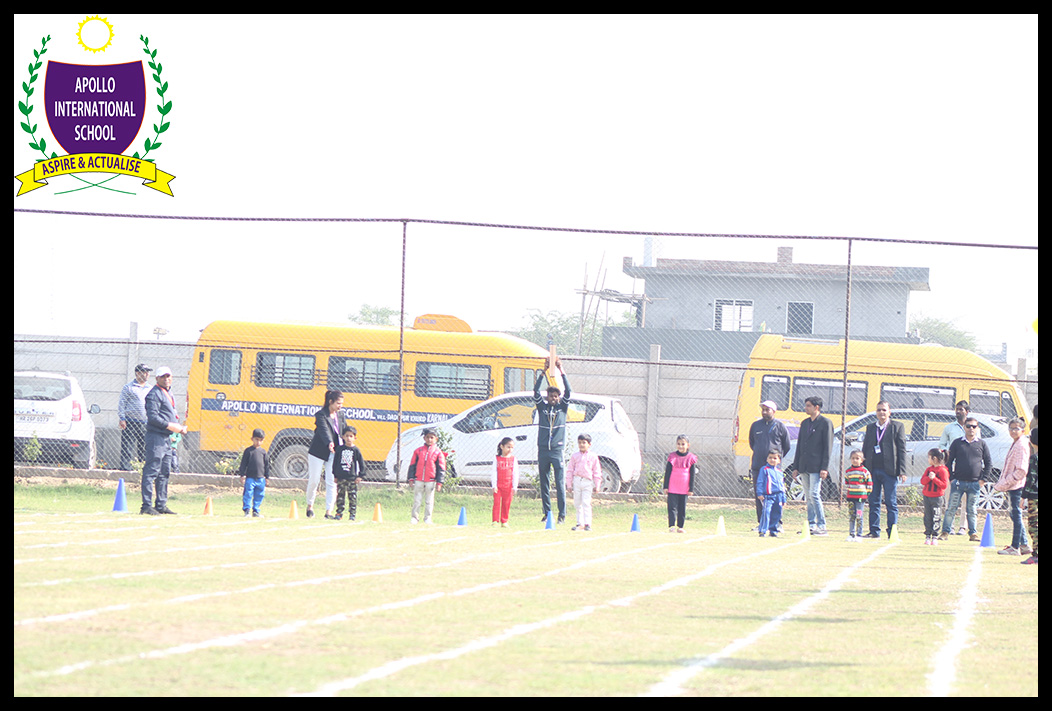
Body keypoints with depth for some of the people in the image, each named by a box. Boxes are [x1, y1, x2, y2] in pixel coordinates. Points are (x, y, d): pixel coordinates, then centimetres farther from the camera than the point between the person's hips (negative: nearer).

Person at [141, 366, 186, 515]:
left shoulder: (168, 393, 20)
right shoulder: (154, 394, -10)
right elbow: (153, 417, -19)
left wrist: (179, 427, 10)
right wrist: (170, 426, -20)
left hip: (166, 438, 10)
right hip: (156, 436, -10)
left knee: (164, 472, 13)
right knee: (152, 471, -11)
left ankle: (161, 504, 19)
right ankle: (147, 506, -13)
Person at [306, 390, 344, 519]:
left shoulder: (340, 414, 2)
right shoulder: (321, 415, -17)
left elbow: (343, 431, 10)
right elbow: (324, 430, -33)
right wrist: (329, 443, -50)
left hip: (334, 452, 4)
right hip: (318, 451, -4)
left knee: (332, 482, -3)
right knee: (314, 480, 3)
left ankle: (329, 511, 0)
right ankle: (310, 505, 27)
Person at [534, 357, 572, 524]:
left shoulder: (562, 407, 7)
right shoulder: (542, 407, 8)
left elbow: (568, 391, -5)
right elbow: (536, 390, -4)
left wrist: (561, 371, -11)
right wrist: (544, 371, -11)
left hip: (557, 450, -2)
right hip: (543, 450, 2)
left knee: (560, 483, -6)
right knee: (544, 483, 4)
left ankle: (562, 514, -5)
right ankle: (546, 512, 10)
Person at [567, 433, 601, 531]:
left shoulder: (593, 456, 4)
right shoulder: (574, 456, 8)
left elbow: (597, 472, 7)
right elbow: (570, 470, 10)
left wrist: (597, 485, 3)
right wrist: (569, 484, 6)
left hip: (587, 482, -3)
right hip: (577, 481, 3)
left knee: (586, 503, -11)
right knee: (577, 504, 7)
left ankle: (587, 523, -8)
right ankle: (580, 523, 17)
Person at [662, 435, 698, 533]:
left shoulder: (691, 458, 1)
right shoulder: (672, 457, 1)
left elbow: (692, 475, 4)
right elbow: (667, 473, 3)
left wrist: (691, 489, 1)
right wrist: (665, 486, -1)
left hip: (684, 488, 1)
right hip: (672, 487, -1)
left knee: (682, 508, 7)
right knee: (672, 507, -5)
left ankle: (680, 526, 15)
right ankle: (672, 526, -7)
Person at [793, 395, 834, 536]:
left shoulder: (825, 423, -4)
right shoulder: (805, 423, 17)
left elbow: (828, 447, -8)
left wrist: (824, 468, -14)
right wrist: (796, 466, 15)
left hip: (816, 466, -7)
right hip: (804, 467, 7)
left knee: (814, 495, -13)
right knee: (808, 497, 7)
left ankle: (821, 526, -11)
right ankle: (811, 525, 10)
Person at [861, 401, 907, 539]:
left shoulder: (897, 427, 4)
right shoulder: (870, 427, 16)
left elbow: (902, 450, 0)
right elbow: (865, 448, 18)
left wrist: (902, 471, -7)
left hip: (889, 470, -4)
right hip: (873, 470, 4)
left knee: (891, 503, -3)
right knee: (873, 502, 6)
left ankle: (892, 532, 0)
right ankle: (874, 531, 12)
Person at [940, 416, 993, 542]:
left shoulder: (981, 444, 7)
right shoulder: (957, 443, 5)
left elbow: (988, 463, 11)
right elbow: (949, 462, 7)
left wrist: (983, 479, 1)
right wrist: (951, 478, -2)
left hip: (975, 483, 0)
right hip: (958, 482, 0)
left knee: (972, 510, 5)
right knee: (951, 508, -2)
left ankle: (973, 533, 11)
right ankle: (945, 532, 3)